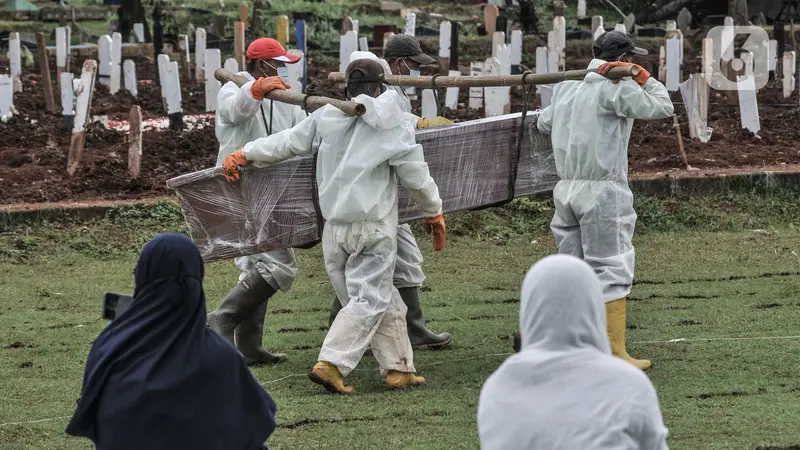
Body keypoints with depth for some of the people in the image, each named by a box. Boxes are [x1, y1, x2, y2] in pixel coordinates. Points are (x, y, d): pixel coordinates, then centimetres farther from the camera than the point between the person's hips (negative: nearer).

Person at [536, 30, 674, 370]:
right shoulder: (617, 88, -10)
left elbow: (543, 123, 27)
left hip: (566, 188, 7)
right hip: (603, 192, -7)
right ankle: (615, 354, -5)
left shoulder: (566, 88, 12)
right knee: (612, 269, -4)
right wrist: (643, 77, 0)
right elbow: (662, 108, -8)